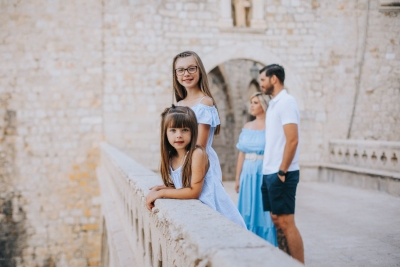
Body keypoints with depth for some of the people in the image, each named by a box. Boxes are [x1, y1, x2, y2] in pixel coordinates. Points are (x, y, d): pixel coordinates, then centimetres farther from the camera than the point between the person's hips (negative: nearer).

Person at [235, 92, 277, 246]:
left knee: (263, 212, 0)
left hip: (264, 175, -6)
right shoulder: (247, 127, 11)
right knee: (248, 212, 10)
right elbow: (241, 154, 12)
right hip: (248, 175, 6)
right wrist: (238, 178, 11)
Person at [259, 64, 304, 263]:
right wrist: (270, 170, 14)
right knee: (276, 220, 12)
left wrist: (282, 171, -18)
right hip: (269, 172, 9)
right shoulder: (274, 103, 15)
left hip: (281, 174, -9)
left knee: (286, 223, -5)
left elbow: (292, 140, -19)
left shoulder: (286, 102, -12)